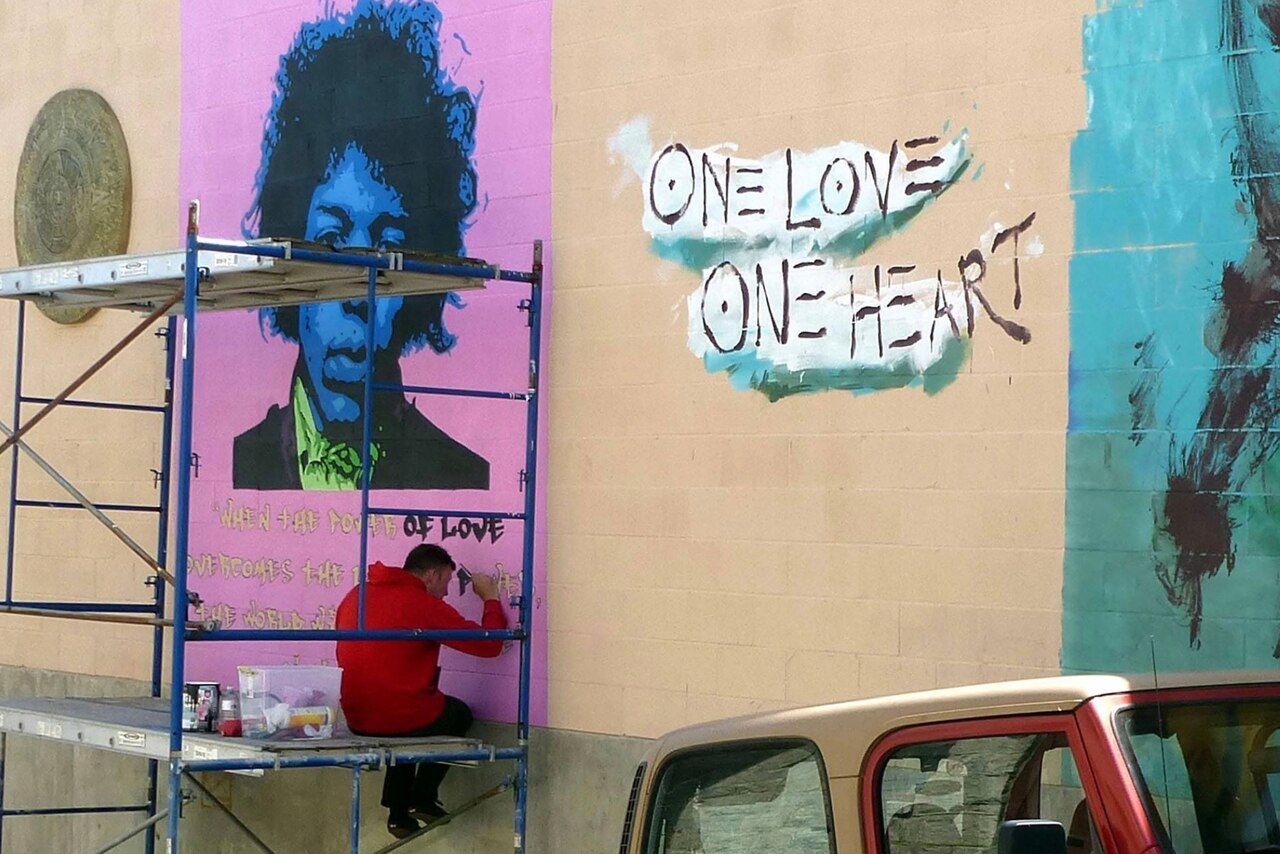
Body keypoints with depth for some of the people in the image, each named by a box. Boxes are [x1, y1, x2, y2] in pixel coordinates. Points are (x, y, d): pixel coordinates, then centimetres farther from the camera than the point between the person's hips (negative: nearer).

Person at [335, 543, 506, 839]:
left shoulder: (356, 595, 7)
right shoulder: (426, 606, -13)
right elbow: (489, 644, -9)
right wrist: (491, 599, 6)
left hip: (355, 719, 6)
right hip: (403, 718, -6)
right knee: (459, 714, 24)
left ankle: (399, 812, 35)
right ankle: (422, 799, 22)